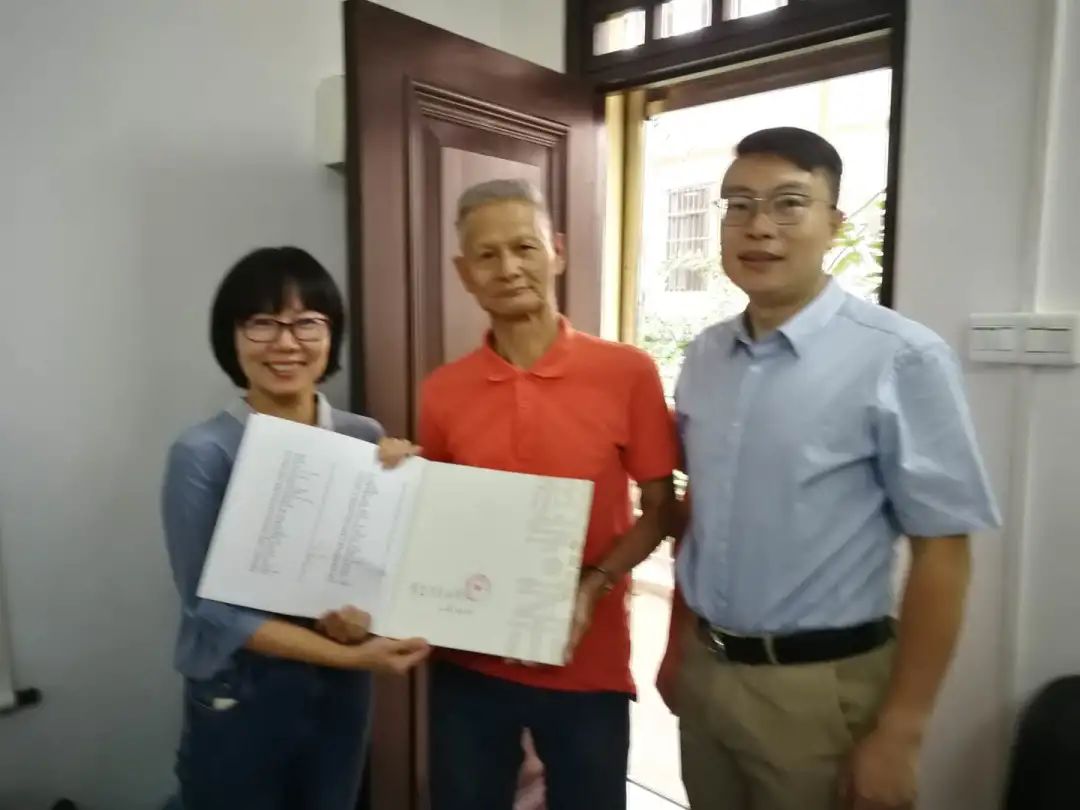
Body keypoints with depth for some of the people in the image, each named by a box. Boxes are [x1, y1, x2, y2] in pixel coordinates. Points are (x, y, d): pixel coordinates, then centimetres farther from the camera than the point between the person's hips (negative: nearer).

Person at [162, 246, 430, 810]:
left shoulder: (368, 441, -4)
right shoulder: (202, 454, -15)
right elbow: (211, 609, -15)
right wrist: (347, 654, -20)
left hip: (343, 695, 4)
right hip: (239, 701, -3)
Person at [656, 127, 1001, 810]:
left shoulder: (901, 358, -16)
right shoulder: (704, 355, 1)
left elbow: (942, 550, -14)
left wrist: (901, 732, -11)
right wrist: (679, 643, 13)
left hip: (818, 686, -5)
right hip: (704, 669, 5)